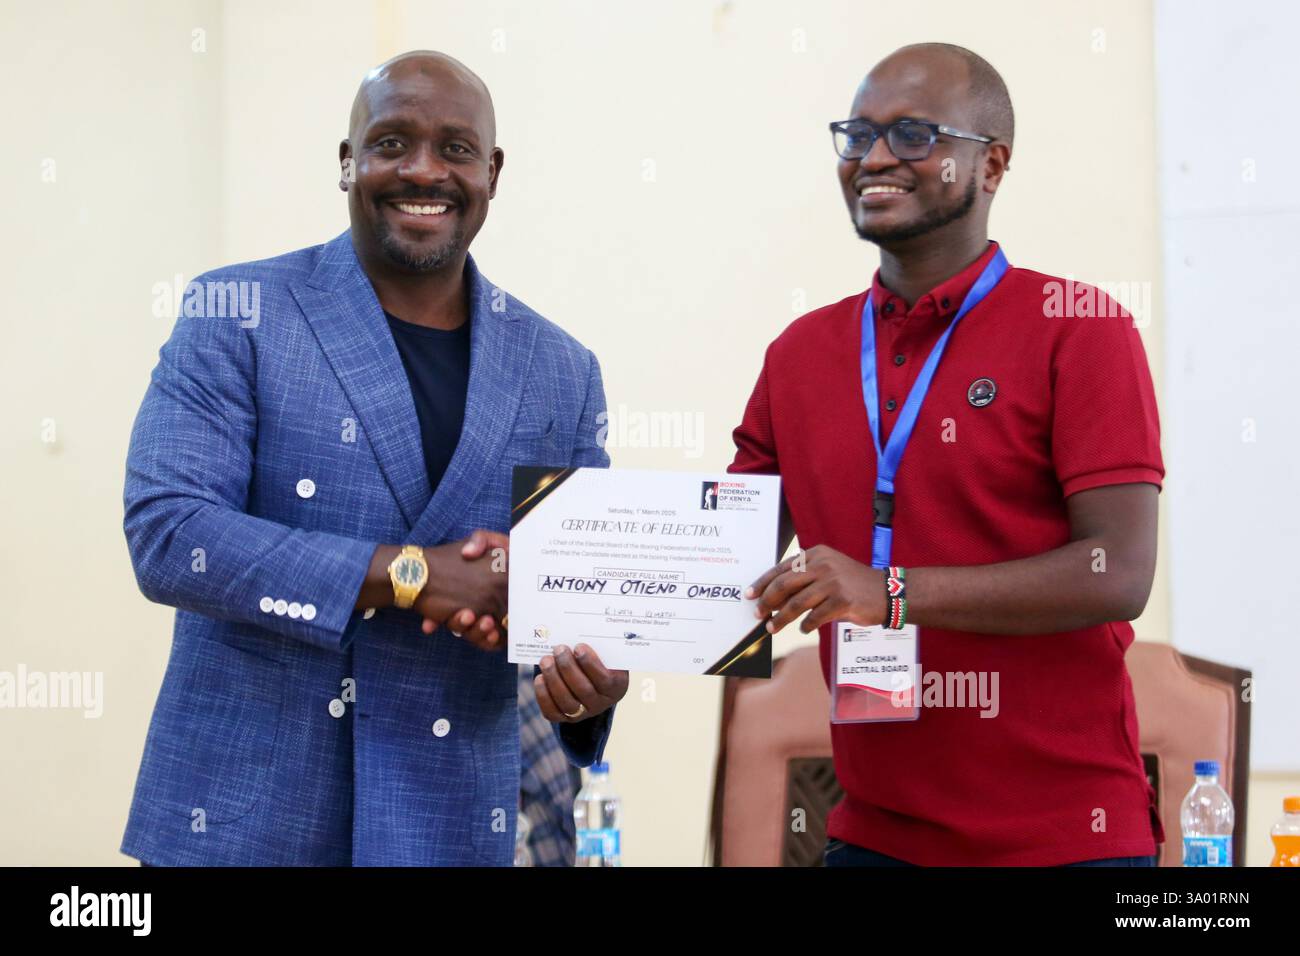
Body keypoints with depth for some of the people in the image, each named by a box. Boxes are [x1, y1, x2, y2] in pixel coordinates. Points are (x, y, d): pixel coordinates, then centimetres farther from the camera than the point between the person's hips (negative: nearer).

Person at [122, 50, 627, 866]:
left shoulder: (561, 371, 5)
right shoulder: (235, 314, -3)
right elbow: (165, 533, -13)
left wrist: (591, 686, -14)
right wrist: (410, 575, -20)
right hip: (238, 808, -2)